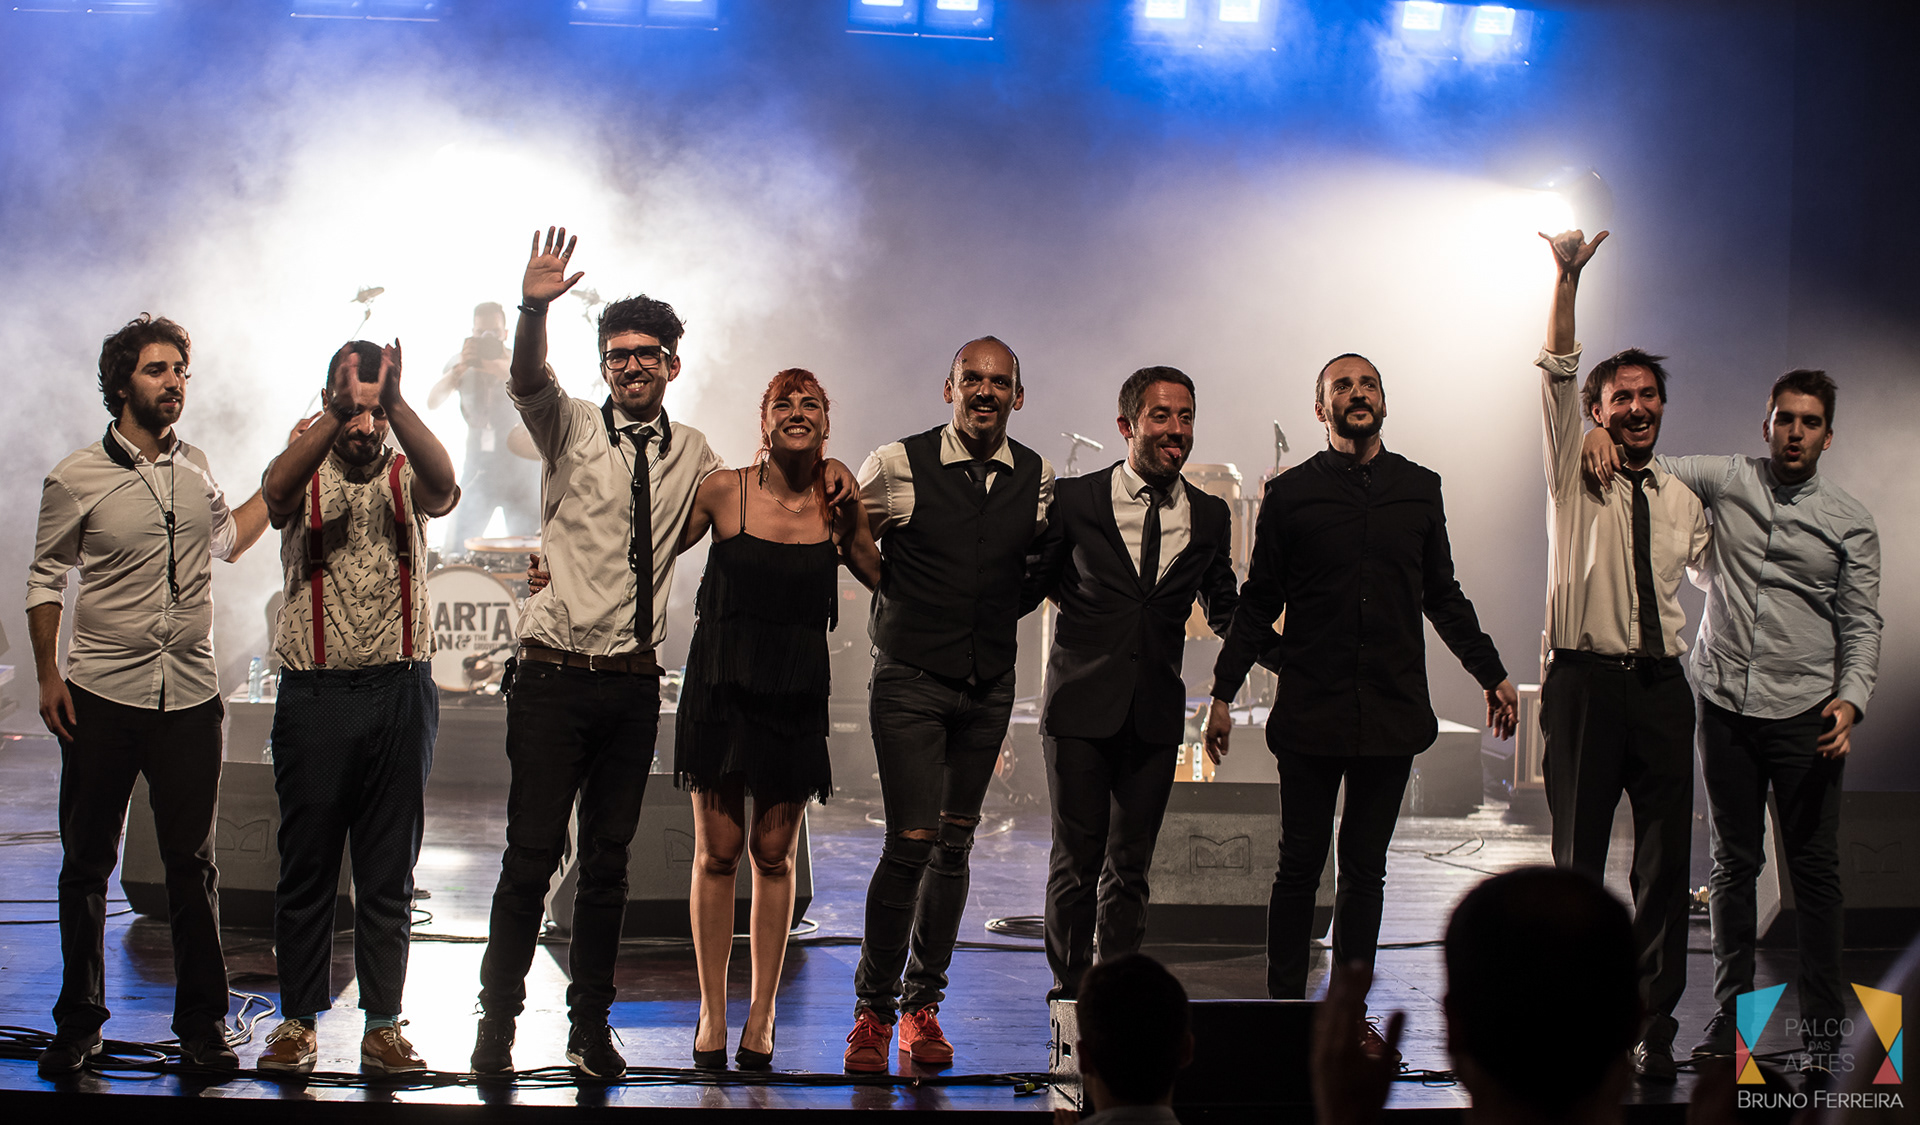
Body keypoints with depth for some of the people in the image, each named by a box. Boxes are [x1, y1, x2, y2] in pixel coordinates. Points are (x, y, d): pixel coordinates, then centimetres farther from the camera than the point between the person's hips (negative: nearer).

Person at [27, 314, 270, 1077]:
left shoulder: (195, 471, 10)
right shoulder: (76, 478, -1)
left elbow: (225, 540, 28)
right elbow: (46, 578, 6)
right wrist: (48, 677, 0)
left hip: (190, 699, 2)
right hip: (101, 698, -2)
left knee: (193, 864, 5)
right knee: (87, 864, 5)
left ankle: (202, 1022, 14)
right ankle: (79, 1022, 18)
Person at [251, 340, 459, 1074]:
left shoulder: (406, 478, 6)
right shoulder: (303, 477, 5)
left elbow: (443, 487, -18)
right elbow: (277, 490, -20)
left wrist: (395, 400, -30)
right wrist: (336, 411, -33)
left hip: (400, 692, 1)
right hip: (314, 696, -1)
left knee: (391, 870, 5)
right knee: (306, 865, 5)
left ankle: (383, 1025, 12)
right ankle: (300, 1020, 15)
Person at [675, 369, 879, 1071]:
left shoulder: (839, 505, 1)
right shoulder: (723, 491, -4)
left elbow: (888, 581, 14)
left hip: (795, 696, 1)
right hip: (720, 688, -1)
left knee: (773, 853, 6)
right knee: (718, 850, 2)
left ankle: (762, 1014, 14)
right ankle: (713, 1012, 12)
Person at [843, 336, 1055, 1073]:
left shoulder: (1036, 478, 3)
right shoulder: (897, 465, -9)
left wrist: (994, 613, 7)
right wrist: (902, 598, 0)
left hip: (989, 684, 4)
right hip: (909, 680, -4)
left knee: (955, 845, 9)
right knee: (912, 842, -11)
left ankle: (923, 1005, 20)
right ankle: (872, 1009, 3)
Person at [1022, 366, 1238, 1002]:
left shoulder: (1209, 516, 8)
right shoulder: (1075, 500, 0)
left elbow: (1225, 610, 16)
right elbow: (1027, 589, 6)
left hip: (1156, 712, 3)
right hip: (1081, 707, -3)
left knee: (1130, 866, 8)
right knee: (1077, 861, -1)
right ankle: (1070, 992, 13)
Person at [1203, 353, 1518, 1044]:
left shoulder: (1420, 489, 10)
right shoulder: (1291, 494, 2)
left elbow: (1443, 597, 18)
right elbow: (1257, 604, 6)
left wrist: (1491, 675, 15)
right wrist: (1223, 692, 1)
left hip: (1392, 714, 2)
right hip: (1310, 718, -2)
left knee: (1364, 868, 7)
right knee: (1300, 865, 1)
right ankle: (1285, 1007, 9)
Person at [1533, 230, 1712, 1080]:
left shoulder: (1683, 500, 13)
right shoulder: (1575, 474, 4)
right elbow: (1556, 375, -8)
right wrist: (1567, 279, -18)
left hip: (1664, 688, 3)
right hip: (1585, 683, -3)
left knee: (1666, 862, 3)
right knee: (1579, 859, 3)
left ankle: (1654, 1026, 11)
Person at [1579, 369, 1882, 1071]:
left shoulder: (1850, 523, 3)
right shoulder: (1725, 481, 6)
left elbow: (1861, 625, 3)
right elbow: (1638, 465, 12)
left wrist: (1851, 699, -13)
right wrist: (1601, 433, -10)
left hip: (1803, 712, -1)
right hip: (1725, 703, 1)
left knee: (1814, 870, -1)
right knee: (1733, 863, 9)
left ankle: (1823, 1035, 5)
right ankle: (1730, 1013, 19)